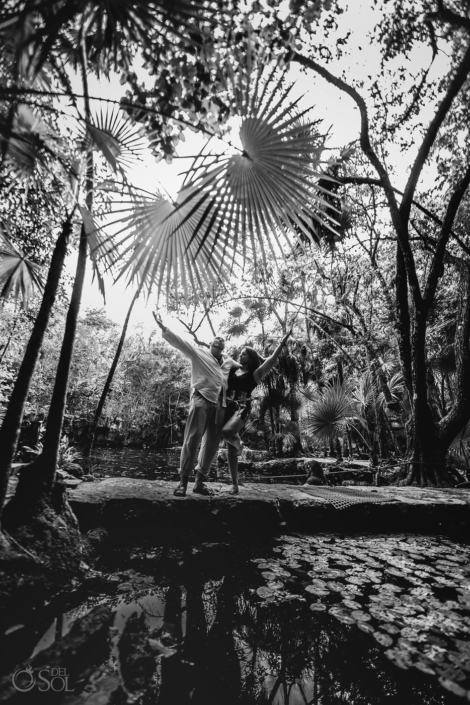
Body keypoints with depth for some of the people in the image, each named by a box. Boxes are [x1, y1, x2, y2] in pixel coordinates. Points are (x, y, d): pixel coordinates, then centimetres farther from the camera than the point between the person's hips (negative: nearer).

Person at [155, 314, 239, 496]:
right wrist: (163, 328, -17)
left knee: (211, 444, 6)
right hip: (202, 400, -5)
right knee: (192, 439, -11)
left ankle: (199, 481, 15)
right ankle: (183, 481, -2)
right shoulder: (199, 353, 7)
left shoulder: (228, 361, 22)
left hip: (220, 405, 6)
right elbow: (180, 342, -6)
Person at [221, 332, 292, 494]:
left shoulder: (254, 374, 2)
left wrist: (283, 342, -10)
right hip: (228, 407, 5)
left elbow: (272, 359, -6)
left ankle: (238, 443, 2)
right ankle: (234, 484, 14)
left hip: (242, 407, -5)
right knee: (229, 448, 4)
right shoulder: (233, 370, 14)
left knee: (226, 432, -34)